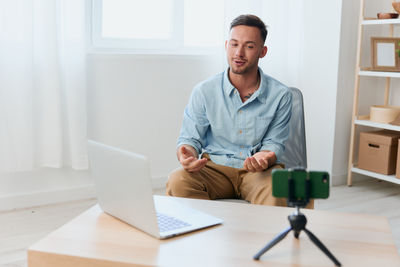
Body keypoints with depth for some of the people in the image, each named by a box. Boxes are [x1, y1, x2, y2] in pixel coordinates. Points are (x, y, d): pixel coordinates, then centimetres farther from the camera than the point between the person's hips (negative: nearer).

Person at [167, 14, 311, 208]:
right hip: (214, 167, 1)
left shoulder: (280, 95, 0)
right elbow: (190, 138, 3)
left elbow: (274, 143, 3)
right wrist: (187, 154, -22)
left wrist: (263, 158, -22)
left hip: (259, 171, -1)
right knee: (178, 181, -30)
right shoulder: (204, 91, 0)